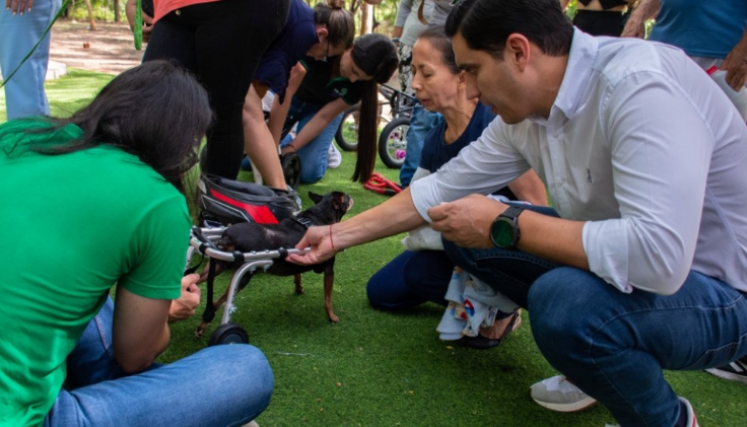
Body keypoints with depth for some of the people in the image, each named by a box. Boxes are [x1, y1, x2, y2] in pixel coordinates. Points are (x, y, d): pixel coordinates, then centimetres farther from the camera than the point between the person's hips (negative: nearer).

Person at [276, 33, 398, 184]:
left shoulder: (360, 83, -26)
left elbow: (324, 117, -21)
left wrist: (290, 149, -29)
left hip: (319, 108, 1)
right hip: (287, 97, 0)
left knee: (308, 173, -18)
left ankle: (322, 145, 13)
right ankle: (286, 141, 16)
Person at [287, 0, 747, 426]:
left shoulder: (639, 84, -29)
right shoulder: (524, 112, -4)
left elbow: (659, 255, -39)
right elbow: (441, 188, 6)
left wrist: (504, 225, -29)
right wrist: (340, 235, 7)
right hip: (635, 264, 8)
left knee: (561, 302, -36)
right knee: (463, 228, 3)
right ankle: (598, 362, 12)